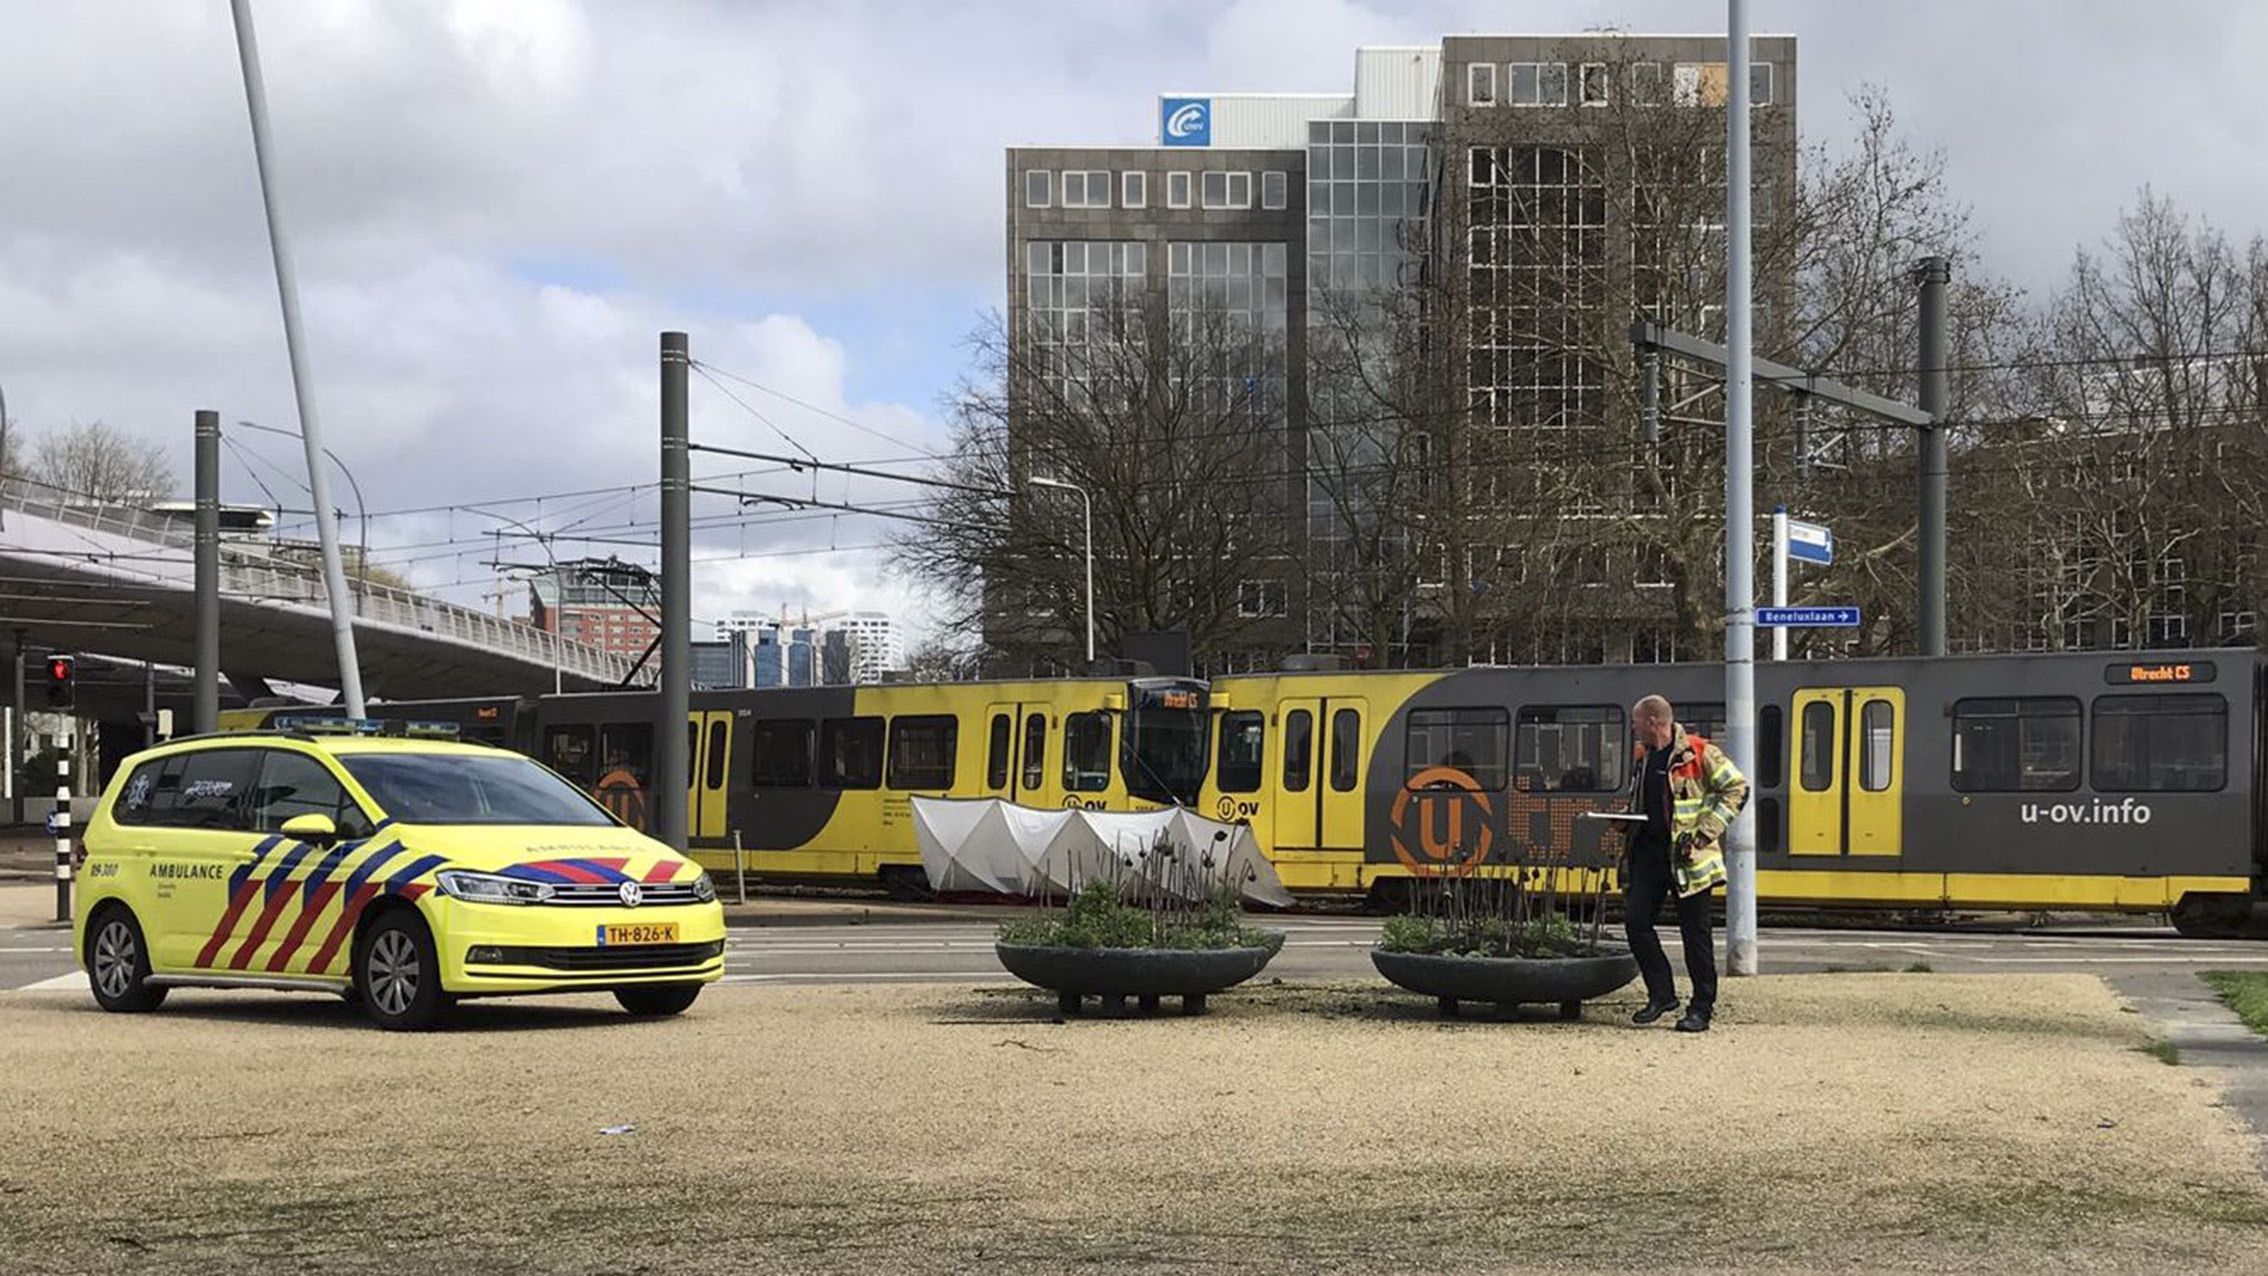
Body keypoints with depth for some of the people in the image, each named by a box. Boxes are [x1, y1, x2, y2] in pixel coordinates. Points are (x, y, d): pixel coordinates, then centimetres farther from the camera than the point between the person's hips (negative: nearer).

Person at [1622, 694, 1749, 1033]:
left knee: (1694, 932, -1)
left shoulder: (1699, 754, -10)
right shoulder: (1642, 756, 14)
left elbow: (1737, 788, -10)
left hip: (1686, 857, -7)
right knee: (1635, 920, -2)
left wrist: (1704, 832, -15)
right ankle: (1661, 994, 11)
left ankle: (1702, 1008, 7)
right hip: (1648, 850, 7)